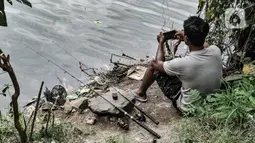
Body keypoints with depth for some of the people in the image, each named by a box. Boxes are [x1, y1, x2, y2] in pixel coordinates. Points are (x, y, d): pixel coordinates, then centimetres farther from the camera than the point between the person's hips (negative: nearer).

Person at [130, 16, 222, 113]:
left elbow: (158, 64, -9)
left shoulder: (182, 63, -34)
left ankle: (141, 93, 31)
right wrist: (187, 38, 13)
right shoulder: (216, 51, -20)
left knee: (153, 64, 5)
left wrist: (161, 43, 5)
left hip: (189, 108, -5)